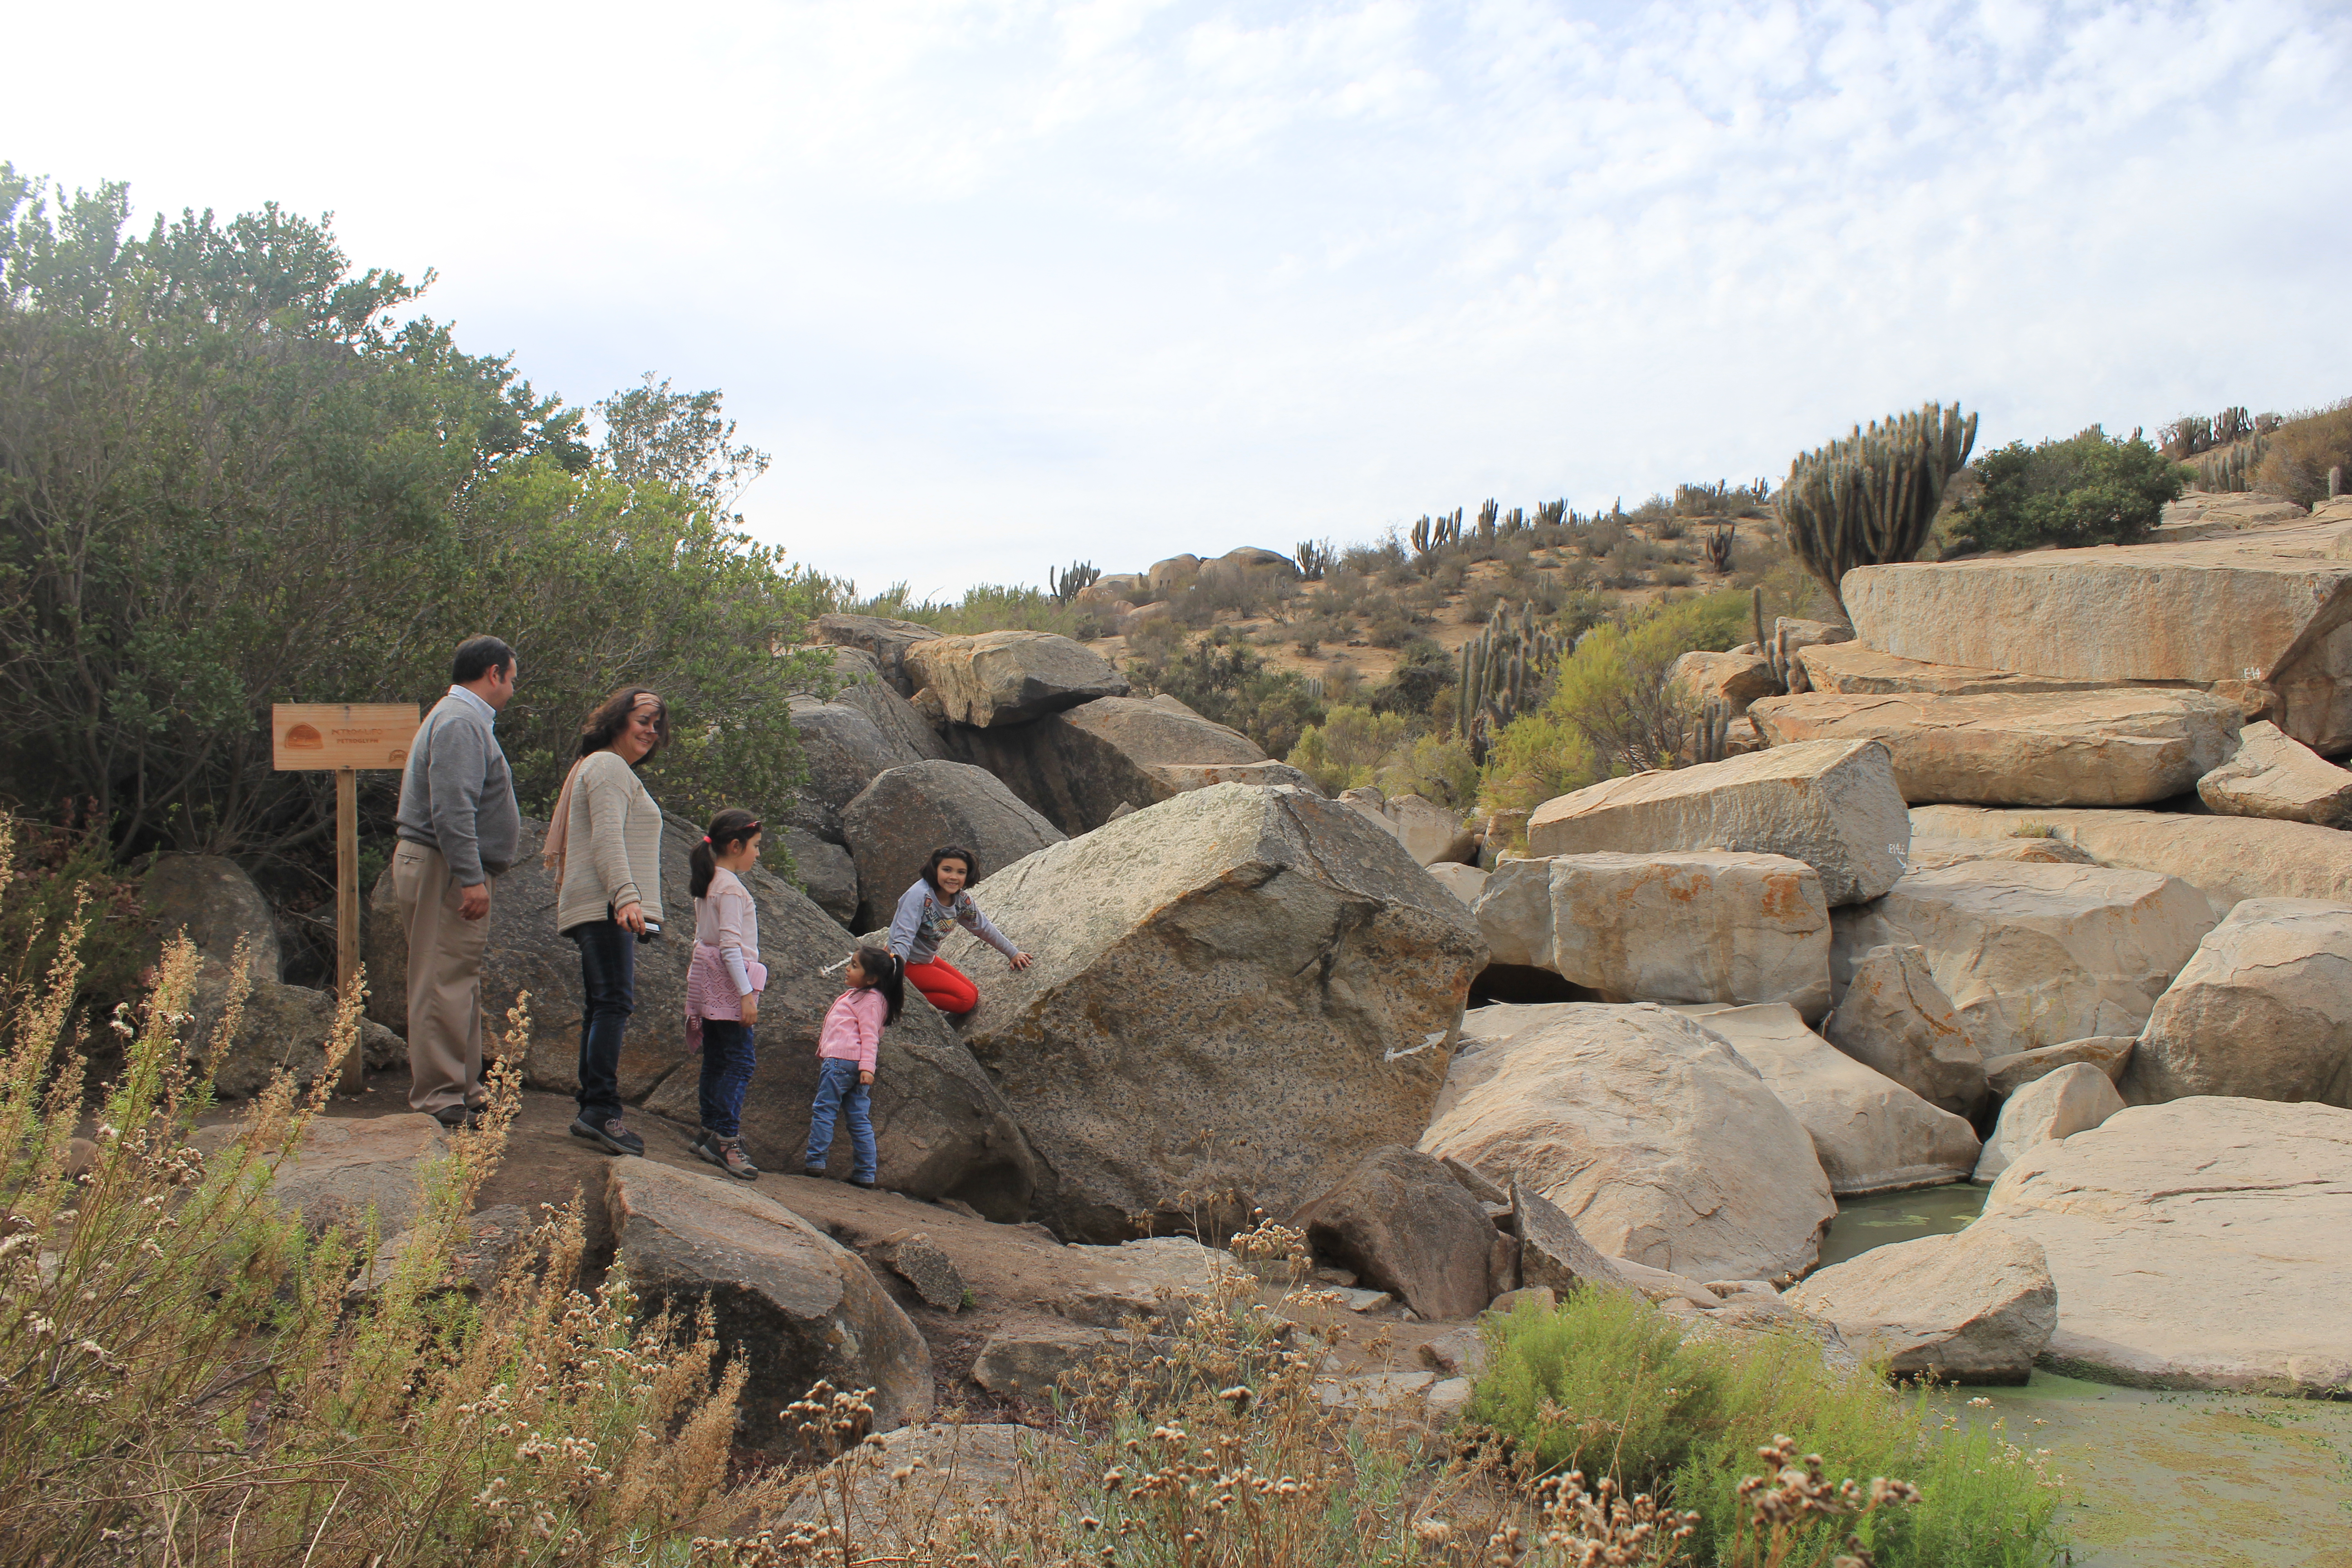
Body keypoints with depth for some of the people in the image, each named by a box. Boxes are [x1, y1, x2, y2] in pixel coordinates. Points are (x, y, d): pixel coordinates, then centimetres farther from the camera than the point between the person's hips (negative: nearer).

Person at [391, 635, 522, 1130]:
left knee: (459, 984, 14)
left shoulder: (466, 718, 21)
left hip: (453, 871, 11)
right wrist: (471, 879, -25)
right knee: (444, 985, -9)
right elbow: (452, 809, -23)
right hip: (444, 867, -11)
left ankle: (463, 1092, 20)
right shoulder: (461, 721, -14)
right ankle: (440, 1100, -7)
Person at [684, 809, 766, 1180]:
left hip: (706, 980, 10)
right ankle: (725, 1140, -15)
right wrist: (746, 994, -20)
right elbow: (731, 945, -19)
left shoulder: (709, 884, 15)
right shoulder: (731, 888, -14)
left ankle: (710, 1132, 16)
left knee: (716, 1059, 12)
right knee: (741, 1059, -11)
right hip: (727, 982, -10)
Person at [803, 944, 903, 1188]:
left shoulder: (870, 999, -9)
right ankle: (866, 1174, 6)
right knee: (859, 1118, 7)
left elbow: (870, 1035, -17)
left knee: (823, 1109, -2)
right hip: (856, 1066, 10)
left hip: (842, 1060, -10)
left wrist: (867, 1067, -23)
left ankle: (815, 1162, -1)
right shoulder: (857, 995, 22)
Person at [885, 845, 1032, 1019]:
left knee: (973, 994, 5)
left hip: (929, 959, 8)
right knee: (966, 998, -15)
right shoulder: (920, 895, -27)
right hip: (908, 964, -8)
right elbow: (904, 937, -34)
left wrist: (1013, 953, 17)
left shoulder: (962, 900, -5)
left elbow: (983, 928, 10)